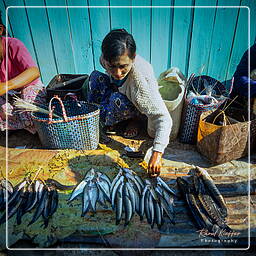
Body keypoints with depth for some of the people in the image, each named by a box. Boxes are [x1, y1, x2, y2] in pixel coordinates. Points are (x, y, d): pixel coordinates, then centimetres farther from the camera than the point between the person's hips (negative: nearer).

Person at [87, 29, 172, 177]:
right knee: (96, 76, -15)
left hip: (140, 107, -5)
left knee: (116, 100, -34)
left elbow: (163, 118, -44)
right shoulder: (106, 59, -25)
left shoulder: (141, 78, -41)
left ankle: (135, 120, -2)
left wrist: (157, 153, -51)